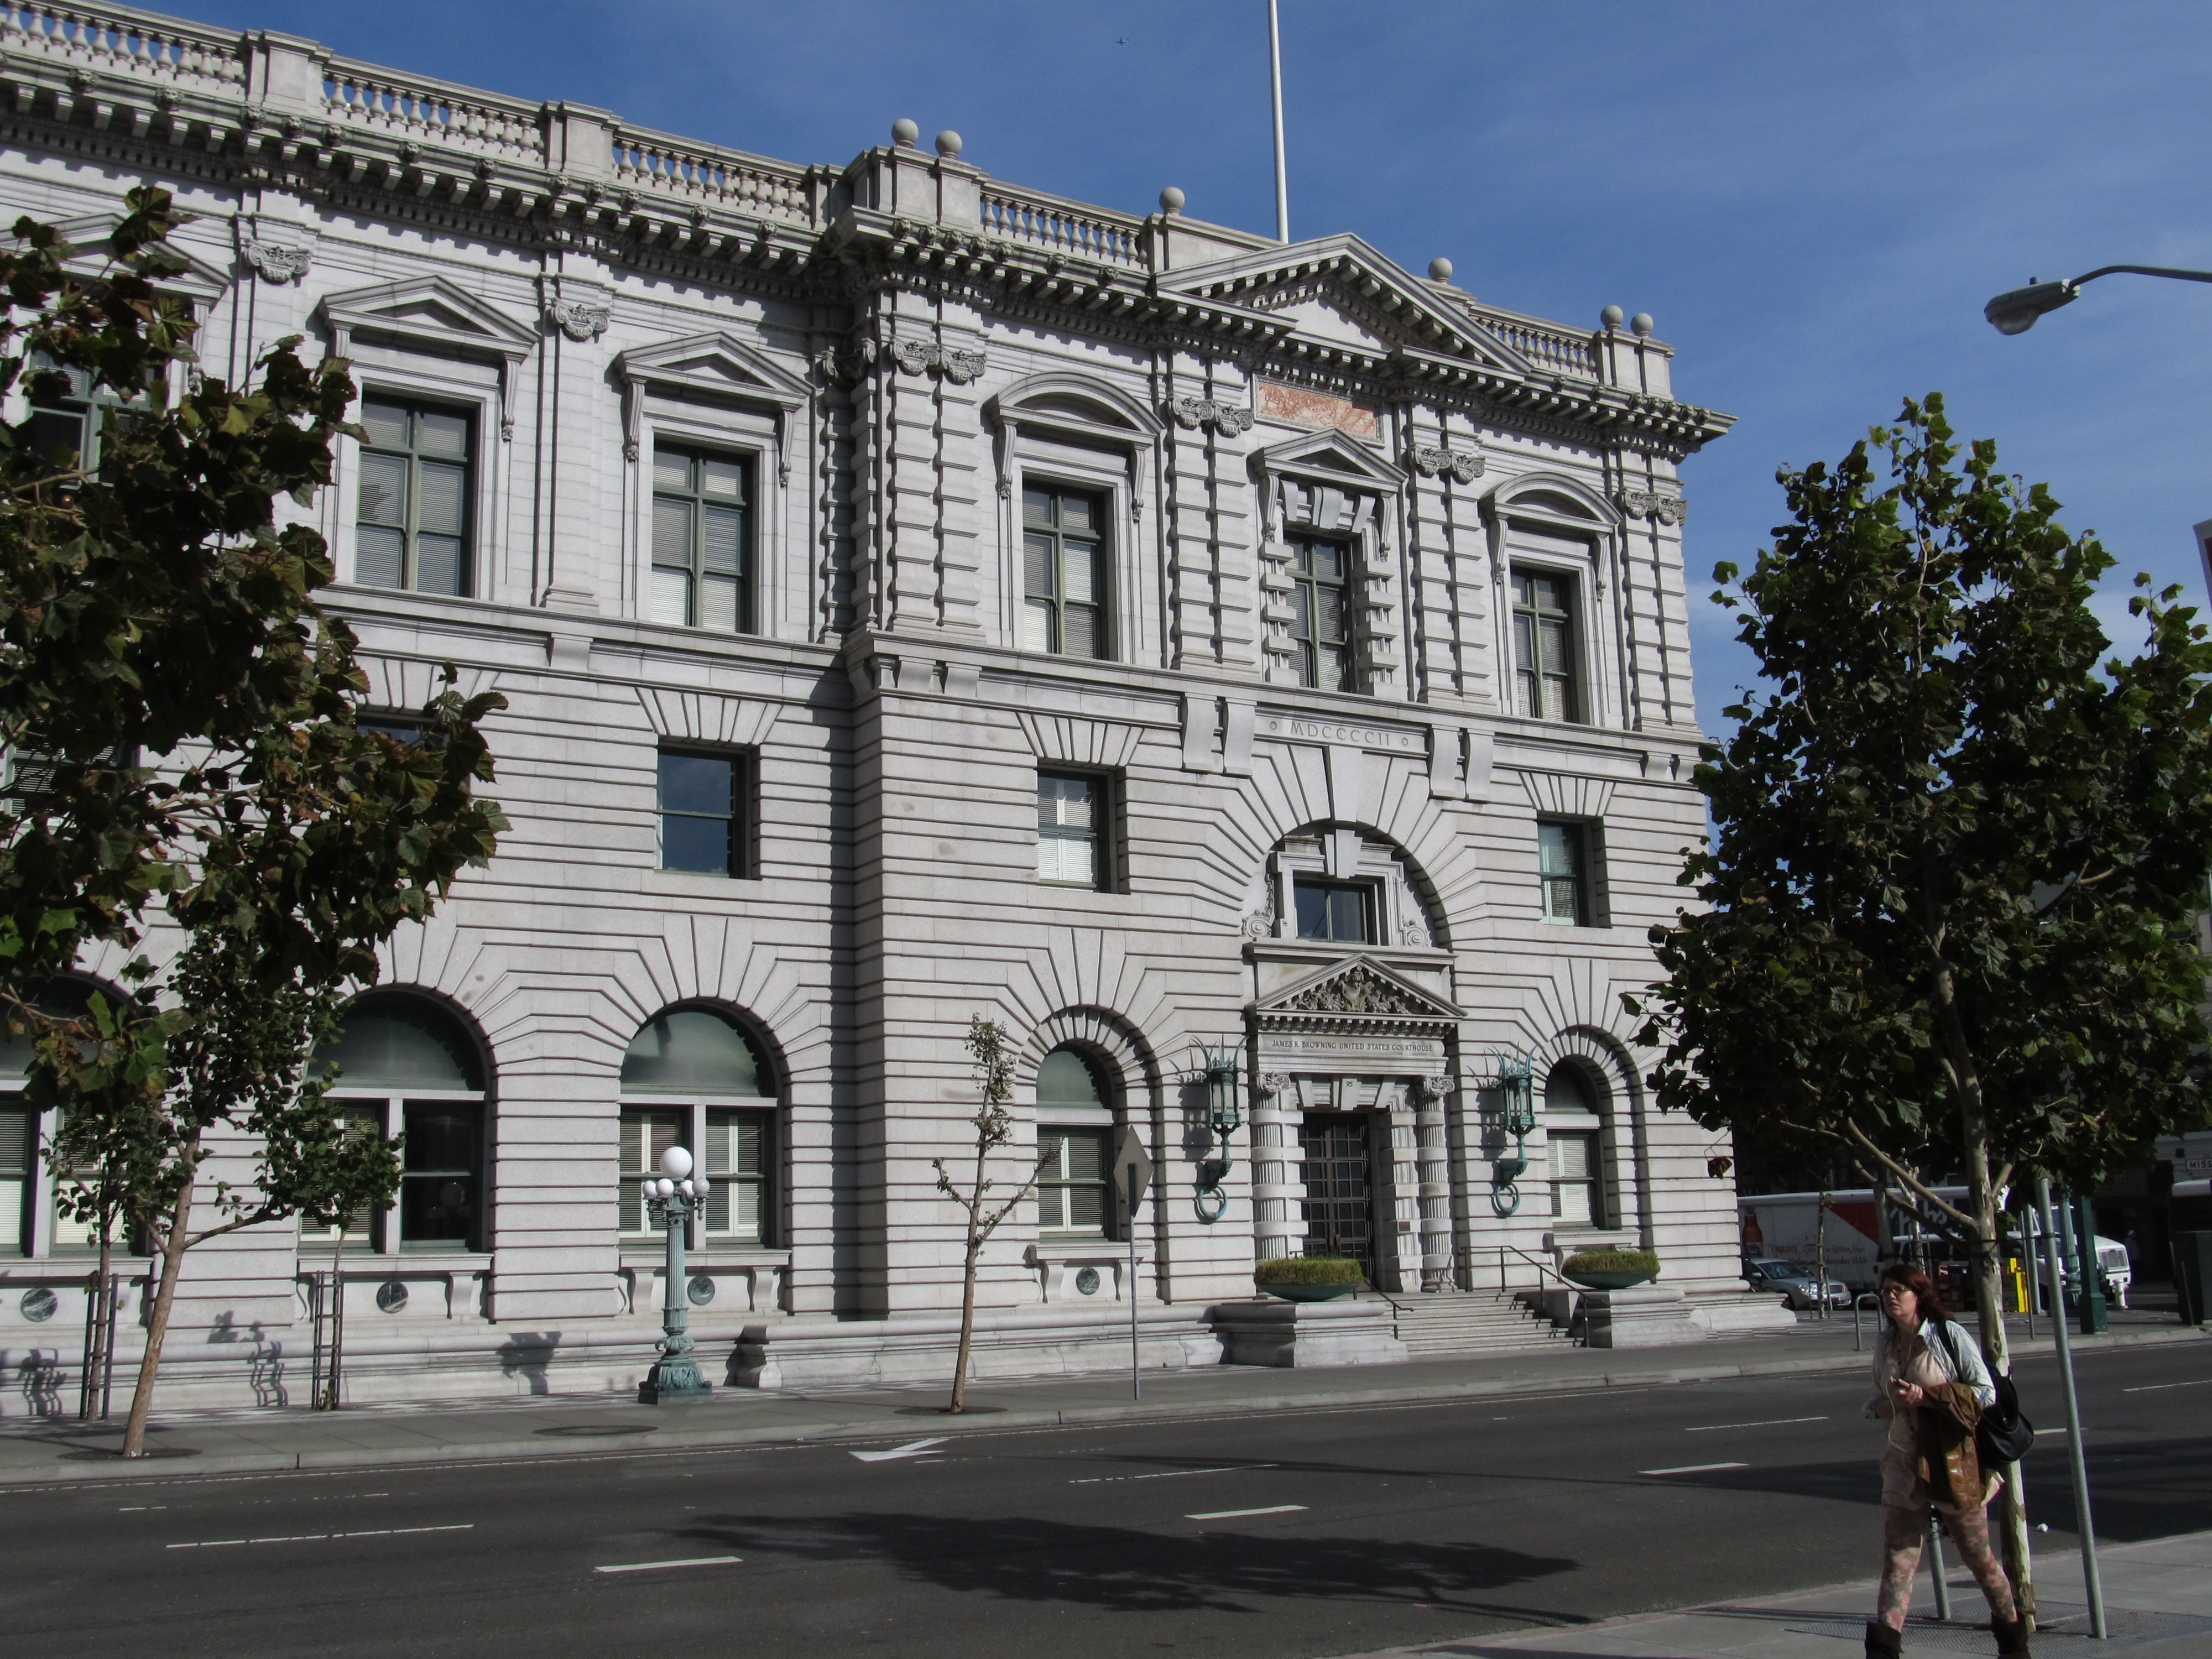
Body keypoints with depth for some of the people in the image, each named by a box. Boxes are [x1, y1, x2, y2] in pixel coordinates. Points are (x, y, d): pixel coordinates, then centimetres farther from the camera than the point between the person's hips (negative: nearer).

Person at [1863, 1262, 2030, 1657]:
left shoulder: (1949, 1335, -8)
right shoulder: (1884, 1342, 8)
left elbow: (1986, 1392, -12)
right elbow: (1878, 1400, 18)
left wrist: (1926, 1396, -20)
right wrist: (1887, 1404, -6)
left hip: (1954, 1463, -4)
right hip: (1903, 1464, 4)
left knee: (1978, 1557, 12)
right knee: (1897, 1561, -4)